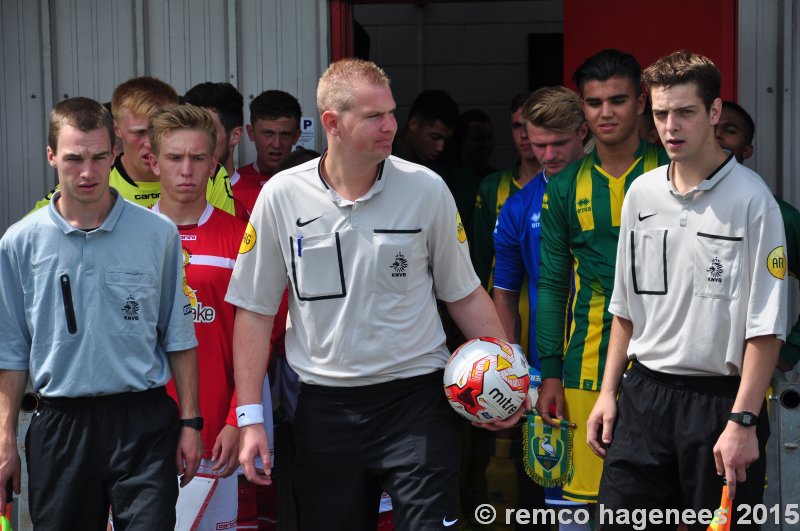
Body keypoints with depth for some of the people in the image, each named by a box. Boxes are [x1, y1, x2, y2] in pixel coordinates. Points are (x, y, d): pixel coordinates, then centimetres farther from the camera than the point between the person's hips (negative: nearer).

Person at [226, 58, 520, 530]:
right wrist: (251, 418, -1)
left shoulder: (427, 189, -3)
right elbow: (256, 310, 3)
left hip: (417, 398, -1)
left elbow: (465, 294, 5)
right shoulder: (282, 196, -3)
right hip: (325, 406, 1)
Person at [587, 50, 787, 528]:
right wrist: (609, 392, 12)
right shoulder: (642, 193, 8)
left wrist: (742, 420, -16)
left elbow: (766, 326, -12)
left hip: (720, 399, -5)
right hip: (644, 394, 5)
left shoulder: (750, 198, -9)